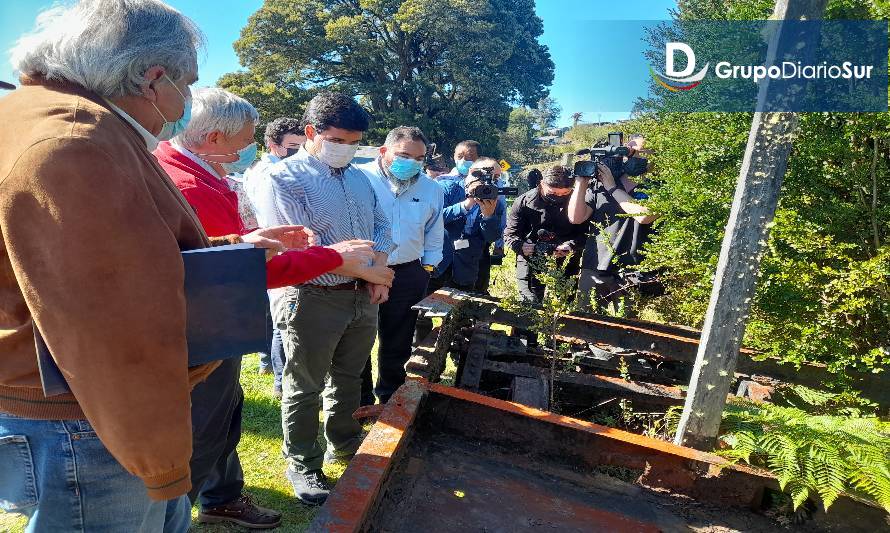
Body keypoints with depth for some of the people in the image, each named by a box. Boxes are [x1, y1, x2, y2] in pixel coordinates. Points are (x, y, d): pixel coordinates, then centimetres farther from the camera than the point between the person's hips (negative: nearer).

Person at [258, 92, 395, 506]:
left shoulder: (359, 176, 10)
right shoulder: (285, 177, -12)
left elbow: (381, 224, 14)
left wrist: (378, 268, -4)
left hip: (363, 297, 7)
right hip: (313, 299, -6)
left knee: (349, 377, 21)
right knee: (305, 388, 9)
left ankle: (344, 444, 42)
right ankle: (303, 465, 28)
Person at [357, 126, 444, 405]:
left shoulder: (431, 189, 5)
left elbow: (434, 236, 16)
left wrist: (427, 269, 12)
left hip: (407, 276, 3)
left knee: (397, 345, 16)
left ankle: (390, 400, 36)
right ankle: (360, 404, 29)